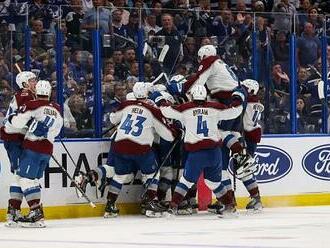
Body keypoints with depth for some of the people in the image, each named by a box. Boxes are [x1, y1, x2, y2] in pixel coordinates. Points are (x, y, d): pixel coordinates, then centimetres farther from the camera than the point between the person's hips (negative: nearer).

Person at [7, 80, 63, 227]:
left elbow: (18, 122, -12)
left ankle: (37, 213, -17)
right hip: (47, 149, 7)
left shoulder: (33, 105, -8)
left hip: (33, 147, -7)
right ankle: (37, 212, 17)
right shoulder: (57, 110, 12)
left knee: (25, 178, -7)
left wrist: (12, 118, 8)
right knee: (33, 179, 18)